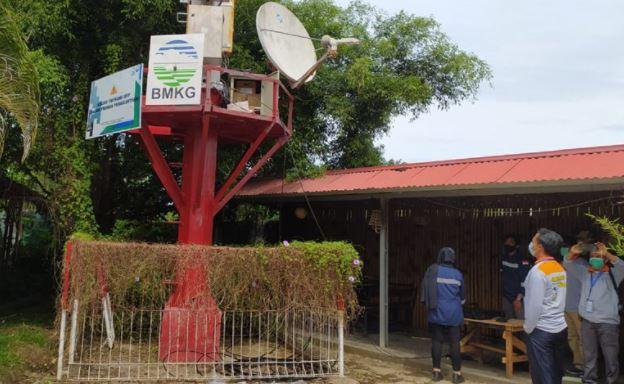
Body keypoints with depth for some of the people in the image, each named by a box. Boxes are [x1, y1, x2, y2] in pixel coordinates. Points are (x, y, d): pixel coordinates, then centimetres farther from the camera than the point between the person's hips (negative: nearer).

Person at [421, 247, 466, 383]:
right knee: (454, 342, 5)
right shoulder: (458, 274, 2)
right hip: (453, 313, 1)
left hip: (437, 312, 0)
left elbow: (425, 291, -1)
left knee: (437, 341, 7)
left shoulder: (432, 271, -4)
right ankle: (457, 373, 8)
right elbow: (462, 295, 13)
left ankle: (436, 371, 11)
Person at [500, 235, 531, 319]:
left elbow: (525, 281, -21)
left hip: (519, 298, -7)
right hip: (507, 297, 7)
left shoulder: (522, 260, -17)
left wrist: (518, 299, -25)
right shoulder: (504, 258, 6)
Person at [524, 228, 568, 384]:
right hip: (560, 328, 8)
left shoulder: (538, 270, -18)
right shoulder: (560, 268, 7)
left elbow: (534, 305, -20)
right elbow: (559, 299, 11)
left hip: (541, 330, -8)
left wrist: (528, 328, -7)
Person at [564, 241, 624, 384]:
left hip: (608, 323, -4)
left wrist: (606, 253, -33)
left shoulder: (612, 275, -1)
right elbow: (569, 264, 9)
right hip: (587, 322, 4)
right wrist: (573, 253, -12)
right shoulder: (585, 273, 11)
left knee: (610, 356, 4)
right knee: (589, 356, 14)